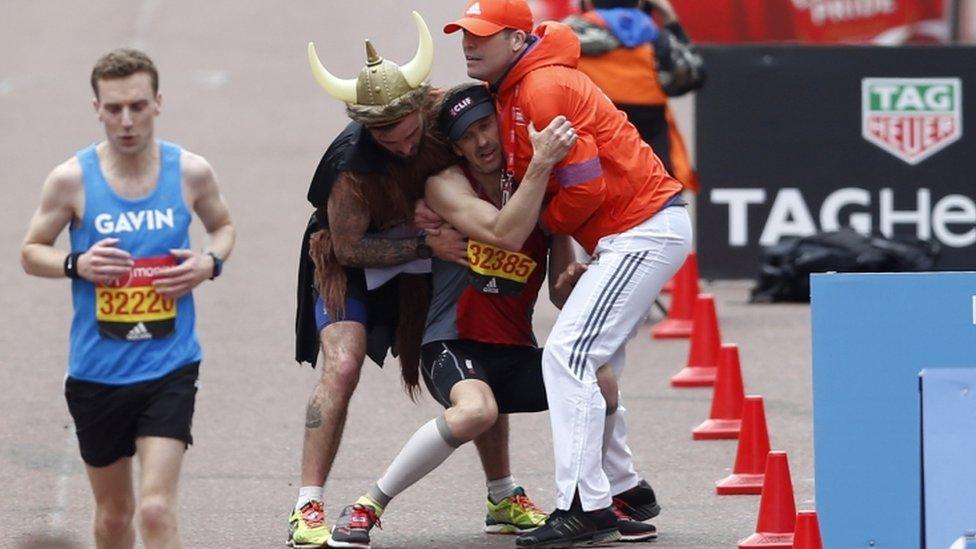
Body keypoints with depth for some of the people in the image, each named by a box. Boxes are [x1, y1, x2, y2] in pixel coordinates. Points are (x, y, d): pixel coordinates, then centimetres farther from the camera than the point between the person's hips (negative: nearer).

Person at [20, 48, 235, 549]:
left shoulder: (191, 171, -3)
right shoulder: (71, 179, -6)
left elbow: (223, 226, 17)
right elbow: (31, 252, 5)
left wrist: (210, 263, -6)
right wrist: (78, 265, -16)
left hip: (169, 368, -1)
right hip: (96, 371, 1)